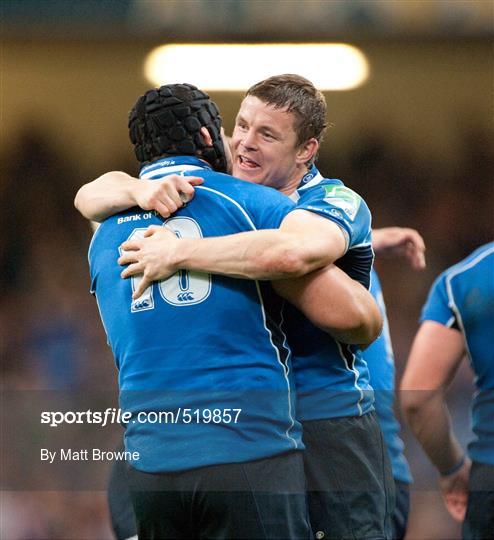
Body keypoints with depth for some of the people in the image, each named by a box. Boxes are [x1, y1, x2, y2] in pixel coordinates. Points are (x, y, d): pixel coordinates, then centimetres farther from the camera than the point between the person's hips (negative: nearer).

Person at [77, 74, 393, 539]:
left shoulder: (337, 203, -11)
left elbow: (290, 253, -36)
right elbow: (91, 198, 8)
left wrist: (177, 254, -28)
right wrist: (140, 190, -17)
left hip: (329, 423, -5)